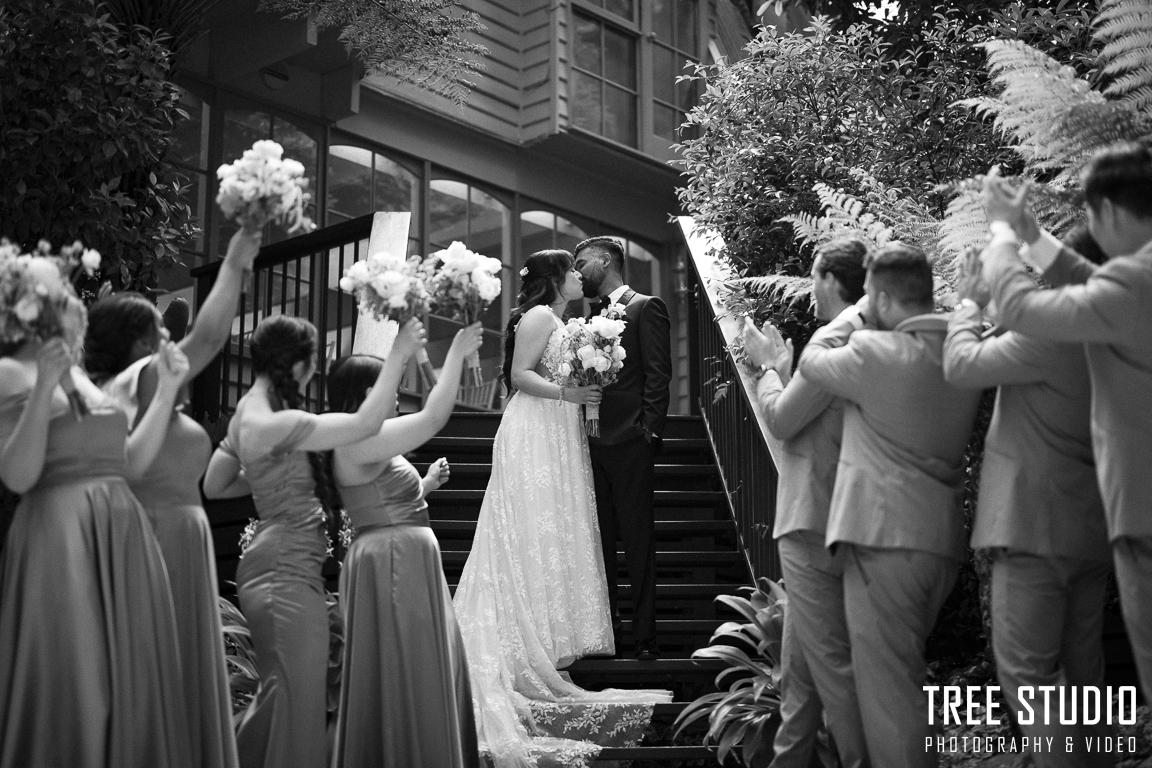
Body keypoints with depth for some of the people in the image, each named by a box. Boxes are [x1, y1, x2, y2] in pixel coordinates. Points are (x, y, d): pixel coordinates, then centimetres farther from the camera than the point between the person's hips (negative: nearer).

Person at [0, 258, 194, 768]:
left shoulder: (81, 376, 20)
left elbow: (132, 462, 17)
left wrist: (167, 391, 13)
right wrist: (44, 388, -19)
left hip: (124, 538, 7)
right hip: (59, 538, -7)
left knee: (133, 690, 8)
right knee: (70, 695, -4)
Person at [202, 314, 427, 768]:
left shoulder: (248, 412, 9)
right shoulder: (275, 424, -20)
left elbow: (213, 486, 19)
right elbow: (365, 424, -27)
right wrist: (399, 354, -21)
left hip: (273, 570, 10)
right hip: (287, 573, -10)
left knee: (279, 693, 21)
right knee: (297, 699, -2)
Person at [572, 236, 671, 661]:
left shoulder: (646, 307, 0)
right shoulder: (591, 315, 18)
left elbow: (658, 372, -7)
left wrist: (650, 430, -15)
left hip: (630, 442, -6)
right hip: (592, 441, 7)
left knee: (638, 541, -2)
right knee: (599, 540, 9)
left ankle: (644, 636, 4)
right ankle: (604, 627, 18)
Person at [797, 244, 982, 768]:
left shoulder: (876, 351, -14)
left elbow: (812, 360, 2)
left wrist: (857, 313, 11)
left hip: (885, 537, -8)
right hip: (942, 537, 8)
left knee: (887, 689, -2)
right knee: (908, 678, 21)